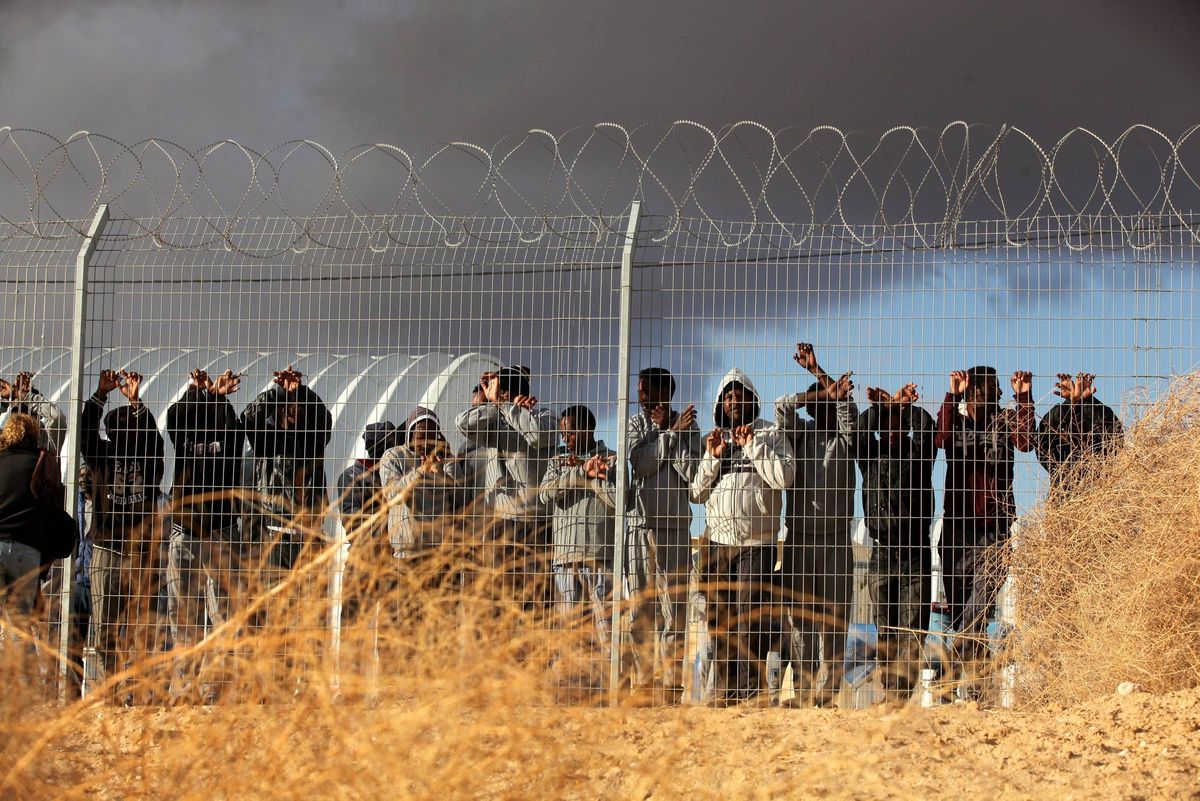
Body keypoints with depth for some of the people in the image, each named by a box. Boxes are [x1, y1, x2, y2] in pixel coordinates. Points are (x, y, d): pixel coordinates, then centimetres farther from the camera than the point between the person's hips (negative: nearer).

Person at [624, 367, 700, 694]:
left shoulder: (686, 426, 5)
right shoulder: (634, 425, 10)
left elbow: (692, 471, -9)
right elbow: (639, 462, -8)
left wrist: (668, 429, -7)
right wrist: (670, 432, -11)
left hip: (674, 526, -2)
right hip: (638, 524, 2)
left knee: (674, 609, -5)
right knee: (640, 610, 1)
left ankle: (671, 683, -4)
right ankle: (644, 681, 6)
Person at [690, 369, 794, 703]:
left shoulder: (771, 435, 6)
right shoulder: (714, 439, 18)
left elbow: (783, 477, -10)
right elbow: (697, 492, 11)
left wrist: (753, 445, -10)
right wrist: (712, 457, -2)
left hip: (756, 544, -4)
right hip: (717, 542, 4)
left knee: (751, 620, -8)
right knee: (718, 619, 2)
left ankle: (749, 691, -7)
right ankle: (728, 691, 6)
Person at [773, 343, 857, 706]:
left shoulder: (844, 438, 10)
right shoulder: (799, 434, 13)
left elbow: (846, 405, -6)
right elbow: (782, 406, -3)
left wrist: (817, 371, -14)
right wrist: (821, 392, -13)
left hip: (836, 539, -1)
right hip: (799, 537, 1)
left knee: (833, 621, -5)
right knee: (799, 621, -4)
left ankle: (827, 695, -6)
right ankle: (803, 695, -3)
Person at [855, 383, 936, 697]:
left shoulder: (917, 454, 10)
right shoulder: (871, 455, 13)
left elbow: (925, 428, -8)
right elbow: (860, 430, -5)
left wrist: (905, 405, -5)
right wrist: (879, 406, -13)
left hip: (916, 554, -1)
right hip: (882, 555, 2)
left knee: (911, 631, -9)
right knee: (885, 632, 0)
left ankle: (902, 693, -15)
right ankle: (889, 693, 0)